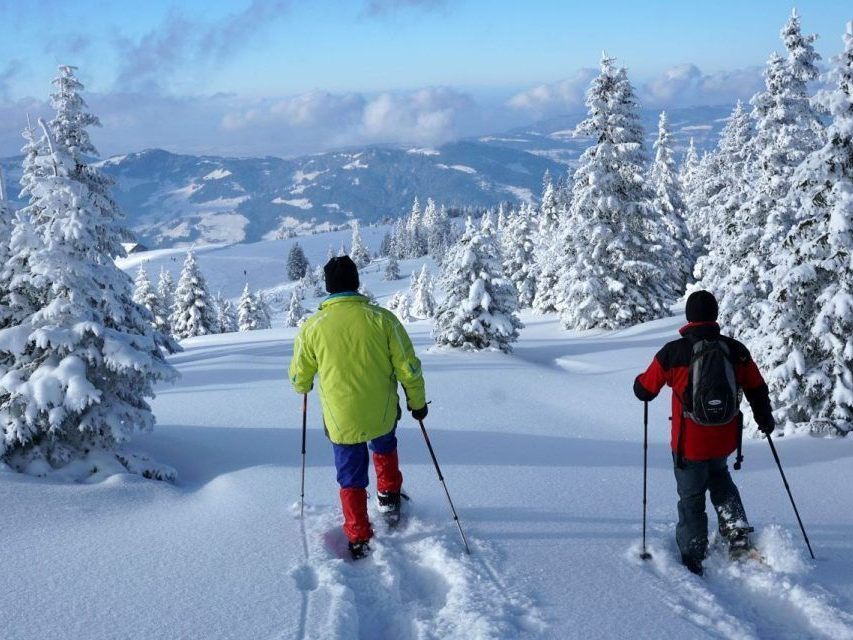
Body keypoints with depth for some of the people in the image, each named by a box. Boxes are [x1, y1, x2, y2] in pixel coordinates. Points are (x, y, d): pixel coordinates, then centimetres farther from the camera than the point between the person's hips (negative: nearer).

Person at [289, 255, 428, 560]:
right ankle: (389, 498, 37)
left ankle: (358, 540, 23)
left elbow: (299, 378, 2)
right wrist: (417, 402, 9)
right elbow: (408, 367, -8)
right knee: (384, 446, 34)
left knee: (351, 477, 18)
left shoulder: (312, 327, -11)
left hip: (341, 420, 0)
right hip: (383, 414, 0)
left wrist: (303, 388, 26)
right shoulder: (382, 318, -13)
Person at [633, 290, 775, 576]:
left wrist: (641, 381, 19)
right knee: (719, 478, 31)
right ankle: (738, 534, 19)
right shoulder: (736, 350, -5)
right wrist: (765, 418, 24)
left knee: (691, 498, 12)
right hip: (725, 440, 3)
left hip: (689, 444, -3)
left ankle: (692, 558, 18)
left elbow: (644, 391, -5)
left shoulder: (673, 352, -14)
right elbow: (757, 389, 6)